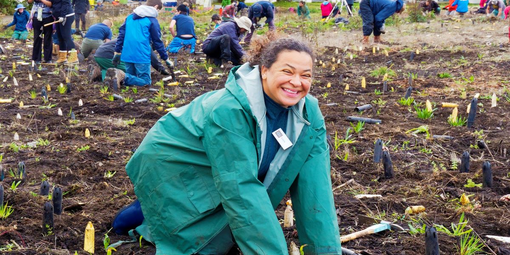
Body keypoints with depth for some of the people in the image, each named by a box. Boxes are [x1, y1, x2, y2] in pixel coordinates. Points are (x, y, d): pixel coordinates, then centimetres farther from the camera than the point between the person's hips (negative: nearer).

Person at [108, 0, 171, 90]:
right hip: (142, 56, -6)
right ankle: (123, 76, -25)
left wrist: (117, 52, 14)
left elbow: (121, 34, 12)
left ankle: (116, 75, -14)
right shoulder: (152, 19, -2)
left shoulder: (130, 16, 15)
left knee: (130, 79, 20)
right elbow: (157, 41, -1)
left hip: (127, 55, 6)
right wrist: (166, 58, 6)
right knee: (146, 82, 1)